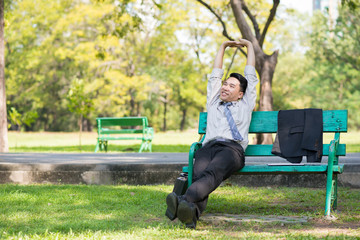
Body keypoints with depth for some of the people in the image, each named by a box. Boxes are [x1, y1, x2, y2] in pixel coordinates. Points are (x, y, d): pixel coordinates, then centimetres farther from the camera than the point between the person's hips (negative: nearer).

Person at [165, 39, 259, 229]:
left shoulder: (245, 105, 30)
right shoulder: (213, 103, 36)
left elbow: (250, 74, 36)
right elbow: (215, 75, 41)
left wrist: (249, 46, 48)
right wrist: (223, 47, 50)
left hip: (232, 148, -2)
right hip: (208, 147, 3)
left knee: (212, 172, -36)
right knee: (199, 174, -33)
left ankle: (185, 200, -64)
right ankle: (193, 213, -61)